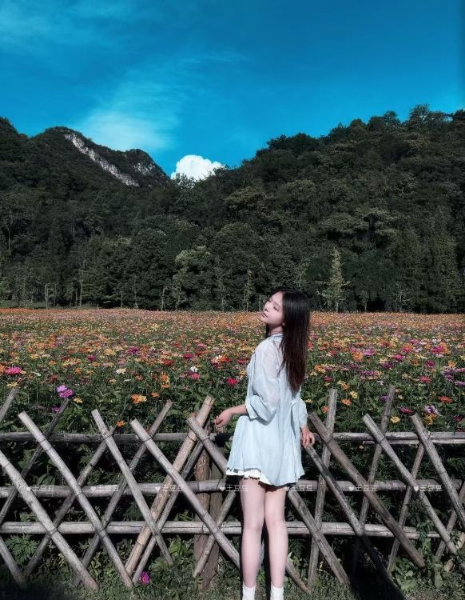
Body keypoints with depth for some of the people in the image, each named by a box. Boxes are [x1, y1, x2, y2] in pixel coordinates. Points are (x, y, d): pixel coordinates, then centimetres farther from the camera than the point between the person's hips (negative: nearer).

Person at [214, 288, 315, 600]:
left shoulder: (267, 347, -18)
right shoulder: (290, 347, 7)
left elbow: (266, 402, -20)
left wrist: (232, 411, -7)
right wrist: (302, 425, 29)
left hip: (260, 441, -8)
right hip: (283, 443, 8)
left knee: (253, 524, 3)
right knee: (276, 521, 13)